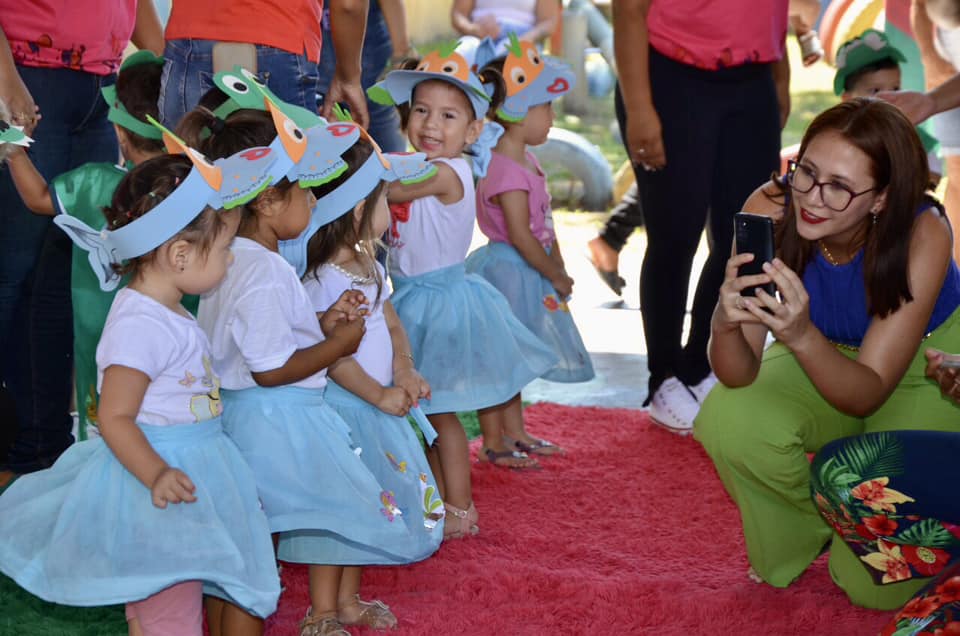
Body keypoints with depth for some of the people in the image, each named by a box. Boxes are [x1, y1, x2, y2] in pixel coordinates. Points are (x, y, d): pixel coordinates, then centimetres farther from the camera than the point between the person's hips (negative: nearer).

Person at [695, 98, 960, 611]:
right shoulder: (770, 211, -28)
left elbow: (867, 394, -32)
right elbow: (740, 376, -27)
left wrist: (801, 336, -51)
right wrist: (724, 324, -49)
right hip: (827, 356, 3)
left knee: (878, 587, -14)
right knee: (729, 420, -30)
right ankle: (804, 535, 1)